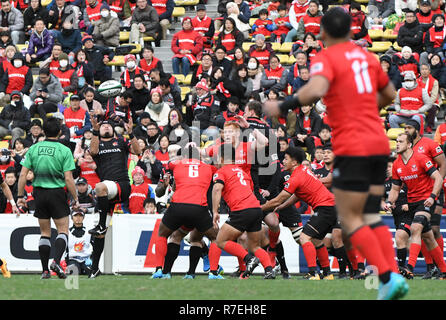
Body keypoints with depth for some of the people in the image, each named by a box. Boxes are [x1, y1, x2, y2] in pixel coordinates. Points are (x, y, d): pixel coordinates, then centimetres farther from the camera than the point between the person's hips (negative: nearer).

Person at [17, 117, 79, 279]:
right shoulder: (64, 151, -9)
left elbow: (23, 174, -2)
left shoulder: (33, 149, 0)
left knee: (45, 233, 12)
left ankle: (45, 270, 9)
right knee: (63, 231, 5)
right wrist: (75, 199, -3)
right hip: (57, 193, -3)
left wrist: (20, 196, 6)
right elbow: (68, 178, -12)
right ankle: (56, 262, -17)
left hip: (39, 193, 3)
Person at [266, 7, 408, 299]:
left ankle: (388, 278, -15)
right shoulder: (366, 56, 15)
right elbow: (390, 95, 25)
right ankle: (394, 276, -3)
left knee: (349, 220, -2)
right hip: (379, 145, 7)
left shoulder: (326, 59, -6)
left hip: (352, 149, -7)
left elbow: (315, 90, -27)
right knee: (371, 217, 11)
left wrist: (282, 107, -18)